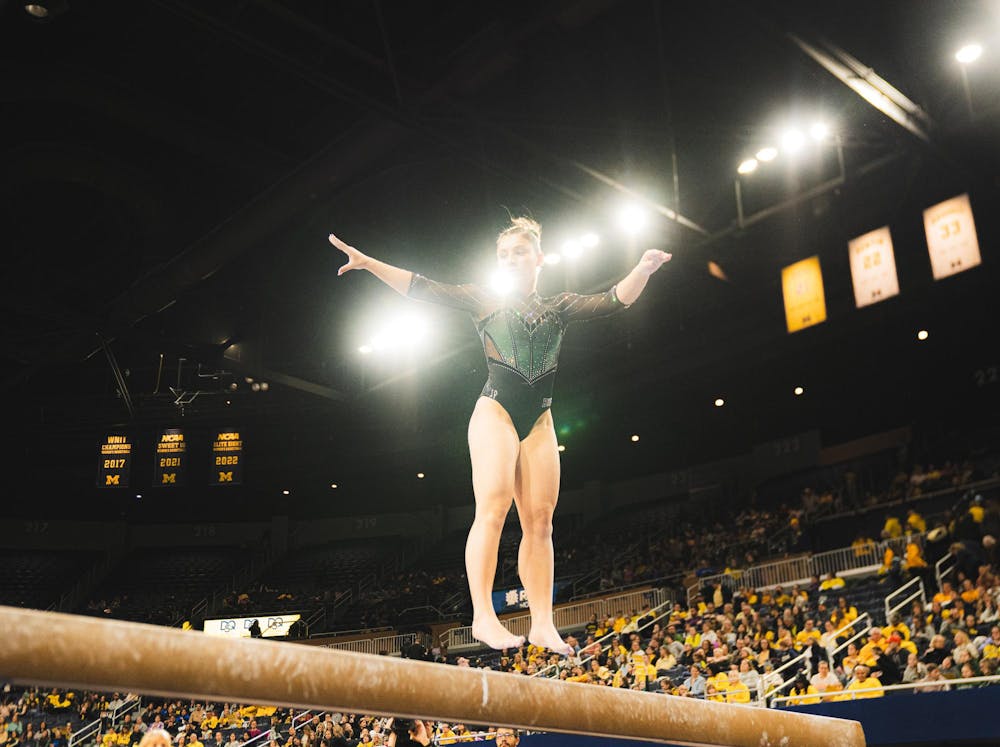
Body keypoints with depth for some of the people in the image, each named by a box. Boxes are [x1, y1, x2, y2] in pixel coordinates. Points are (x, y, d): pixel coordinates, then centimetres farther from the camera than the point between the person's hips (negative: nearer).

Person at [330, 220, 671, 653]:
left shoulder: (559, 308, 17)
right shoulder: (485, 301, 12)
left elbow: (615, 300, 7)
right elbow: (423, 289, 5)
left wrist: (644, 269, -12)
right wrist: (369, 263, -5)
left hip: (538, 420, 3)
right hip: (496, 410, -3)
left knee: (539, 521, -3)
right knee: (493, 508, -18)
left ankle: (542, 623, -3)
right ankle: (482, 615, -22)